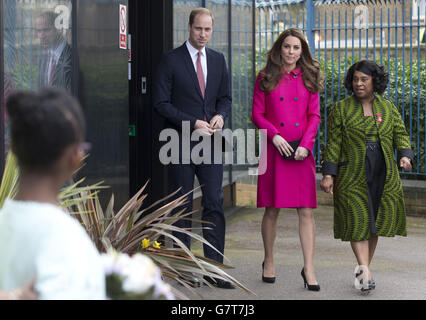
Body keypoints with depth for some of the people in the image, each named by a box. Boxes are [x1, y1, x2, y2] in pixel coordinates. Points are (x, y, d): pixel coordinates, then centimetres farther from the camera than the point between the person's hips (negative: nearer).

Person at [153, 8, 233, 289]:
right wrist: (193, 123, -15)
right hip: (181, 144, -3)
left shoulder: (218, 60, 12)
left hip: (210, 141, 4)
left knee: (215, 204, -1)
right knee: (183, 206, 3)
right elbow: (162, 103, -7)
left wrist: (221, 115, -4)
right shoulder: (171, 60, -3)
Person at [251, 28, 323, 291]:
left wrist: (305, 144, -7)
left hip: (301, 151, 1)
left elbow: (315, 116, 7)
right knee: (272, 209, 4)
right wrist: (275, 136, -11)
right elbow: (257, 114, 3)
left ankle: (309, 269, -2)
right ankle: (269, 261, 21)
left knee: (307, 210, -4)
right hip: (274, 150, -1)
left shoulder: (309, 79, 9)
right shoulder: (266, 79, 5)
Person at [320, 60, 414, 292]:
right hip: (353, 175, -3)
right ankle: (365, 272, -16)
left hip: (383, 175, 3)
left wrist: (405, 156, -17)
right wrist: (328, 174, -8)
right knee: (357, 221, -10)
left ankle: (363, 267, 18)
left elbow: (401, 134, 4)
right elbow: (333, 143, -1)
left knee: (375, 221, 6)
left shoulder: (388, 108, 9)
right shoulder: (341, 109, 1)